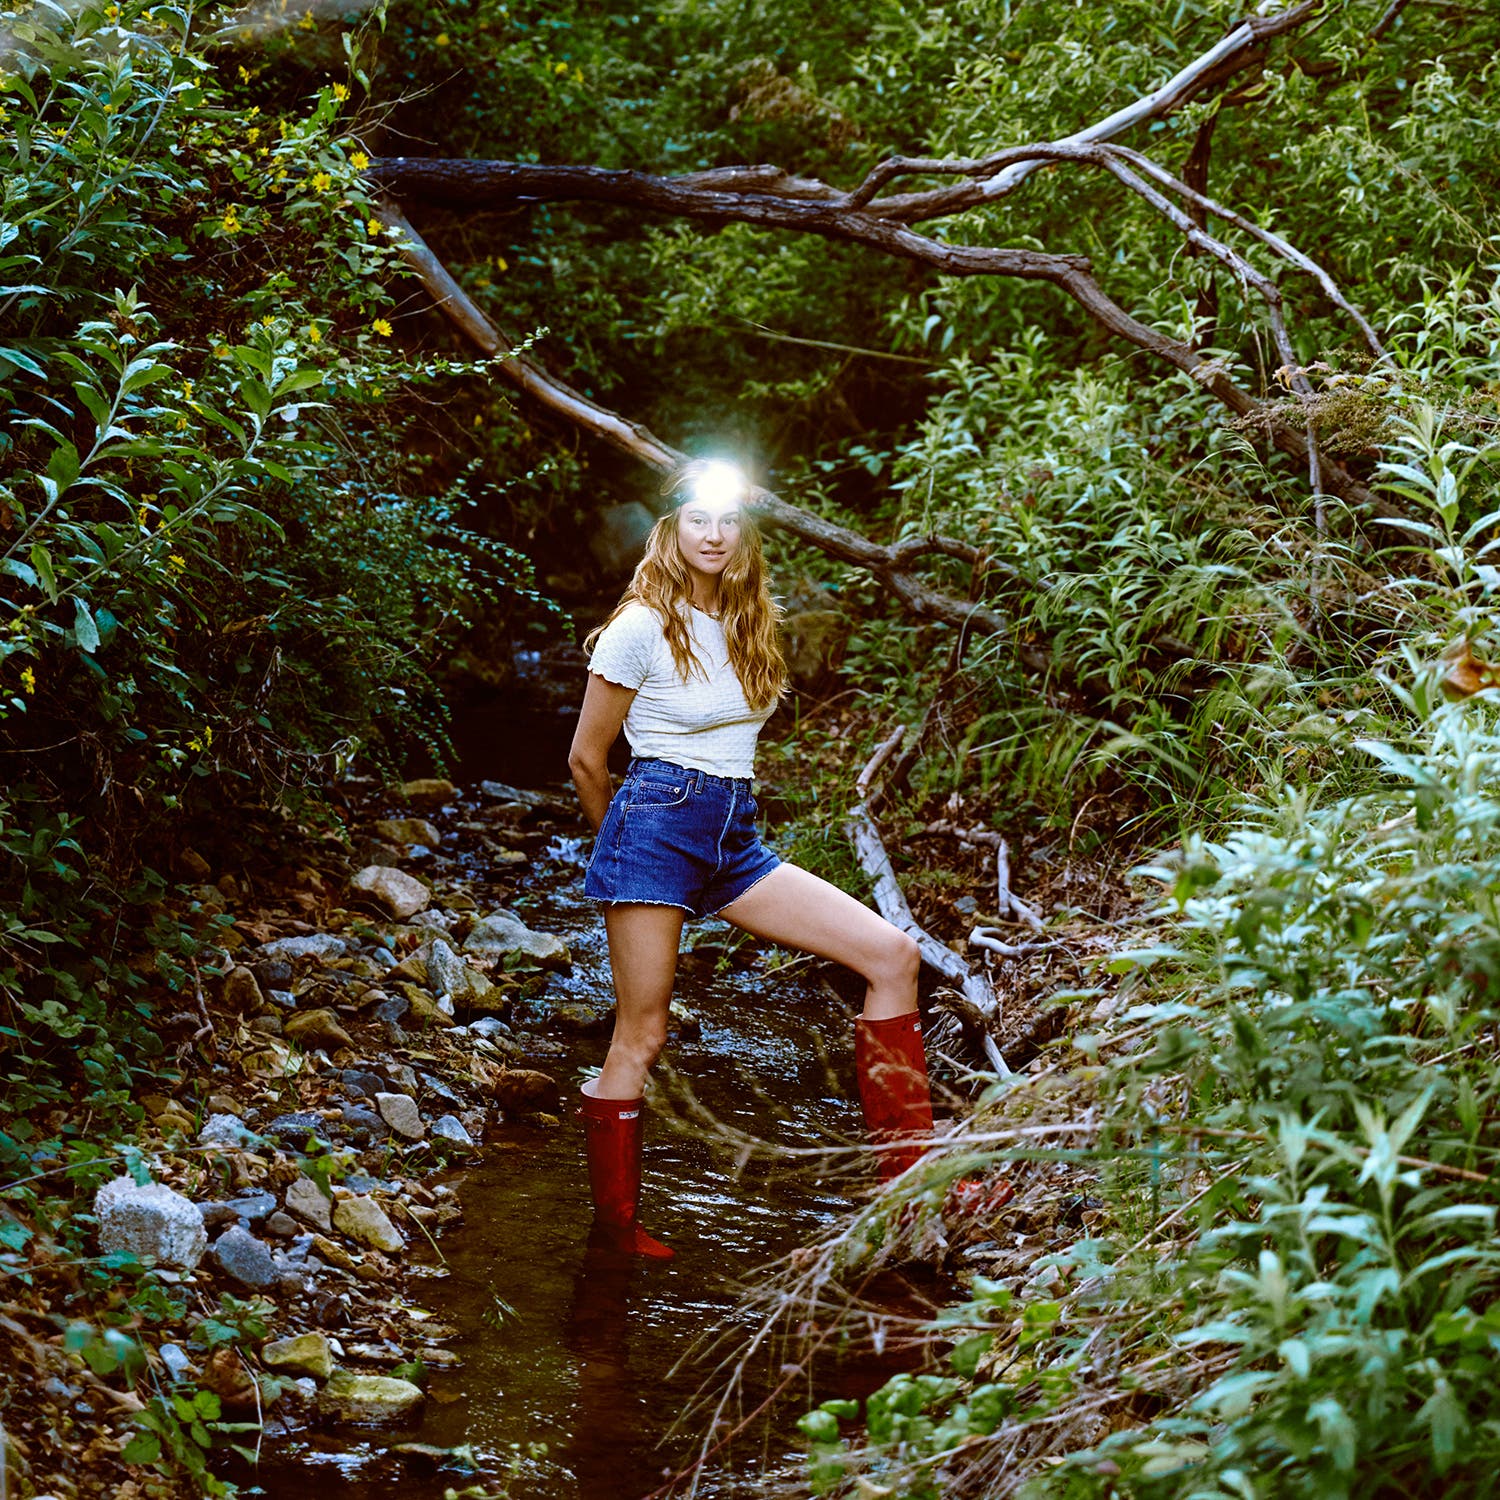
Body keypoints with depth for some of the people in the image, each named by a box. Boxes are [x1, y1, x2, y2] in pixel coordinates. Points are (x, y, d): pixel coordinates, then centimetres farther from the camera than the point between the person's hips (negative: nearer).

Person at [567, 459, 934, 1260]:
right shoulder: (642, 626, -7)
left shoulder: (748, 624, 13)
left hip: (736, 840, 7)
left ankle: (907, 1172, -4)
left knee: (892, 955, -5)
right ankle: (612, 1226, 9)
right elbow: (585, 759, 0)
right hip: (658, 823, -6)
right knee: (640, 1037, -4)